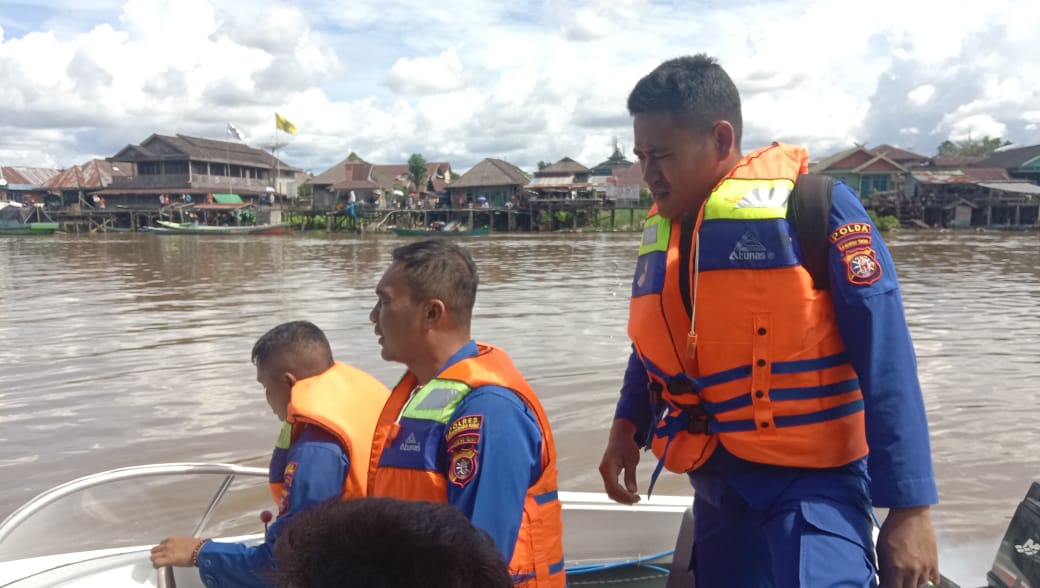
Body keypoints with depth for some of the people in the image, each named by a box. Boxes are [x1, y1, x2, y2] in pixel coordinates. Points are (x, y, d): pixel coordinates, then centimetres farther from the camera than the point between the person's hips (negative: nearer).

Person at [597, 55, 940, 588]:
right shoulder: (660, 229, 6)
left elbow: (884, 360, -14)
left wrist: (909, 505, -14)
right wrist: (628, 424, 2)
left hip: (809, 481, -5)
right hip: (715, 485, 6)